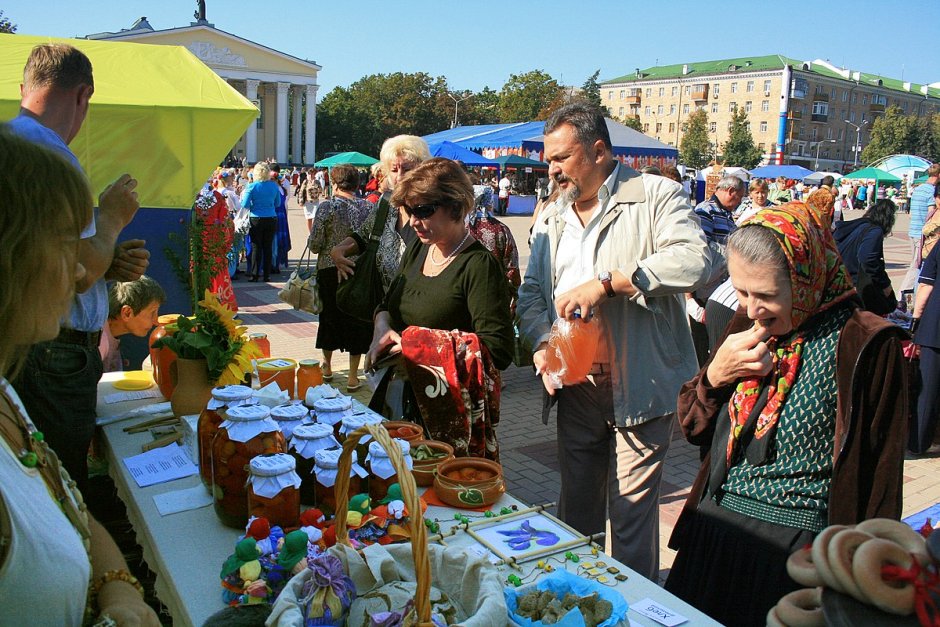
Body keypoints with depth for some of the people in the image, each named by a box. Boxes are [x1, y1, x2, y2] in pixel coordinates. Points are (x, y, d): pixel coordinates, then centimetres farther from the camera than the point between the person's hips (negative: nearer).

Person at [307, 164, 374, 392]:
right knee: (357, 319, 7)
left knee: (329, 316, 16)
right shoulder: (368, 207, -3)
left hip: (329, 270, -1)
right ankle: (353, 377, 8)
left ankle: (327, 367, 32)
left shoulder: (326, 207, -9)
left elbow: (314, 245, -10)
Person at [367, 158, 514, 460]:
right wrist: (382, 328, -5)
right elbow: (386, 305, 19)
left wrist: (420, 344, -21)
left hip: (455, 412, -6)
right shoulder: (417, 250, 9)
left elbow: (498, 350, -23)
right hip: (405, 401, 7)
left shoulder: (479, 265, -16)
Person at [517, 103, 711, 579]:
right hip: (576, 388, 6)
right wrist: (541, 342, -8)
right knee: (576, 504, 18)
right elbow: (531, 291, 12)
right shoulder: (551, 217, 14)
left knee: (632, 513, 3)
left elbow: (694, 260, -22)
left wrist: (607, 282, -25)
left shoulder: (655, 195, -6)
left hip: (640, 387, -6)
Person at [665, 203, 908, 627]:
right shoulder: (751, 325, 3)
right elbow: (695, 429, 7)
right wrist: (716, 375, -11)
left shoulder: (863, 346, -15)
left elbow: (878, 484, -10)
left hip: (796, 548, -6)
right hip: (713, 534, 6)